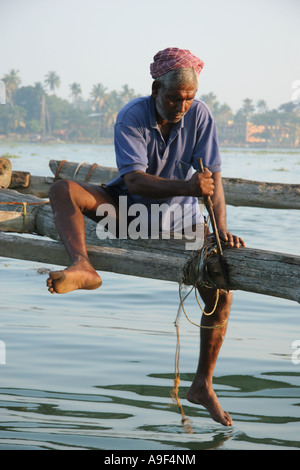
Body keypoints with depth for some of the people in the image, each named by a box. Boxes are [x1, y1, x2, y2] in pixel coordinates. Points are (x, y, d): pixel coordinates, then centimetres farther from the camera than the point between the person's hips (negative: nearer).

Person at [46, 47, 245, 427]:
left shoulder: (199, 115, -15)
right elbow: (134, 180, -32)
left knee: (221, 293, -14)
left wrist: (221, 228, -32)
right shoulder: (131, 118, -21)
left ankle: (203, 385, -2)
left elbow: (213, 176, -17)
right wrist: (186, 186, -49)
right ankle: (82, 267, -50)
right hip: (128, 206, -1)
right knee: (62, 190, -26)